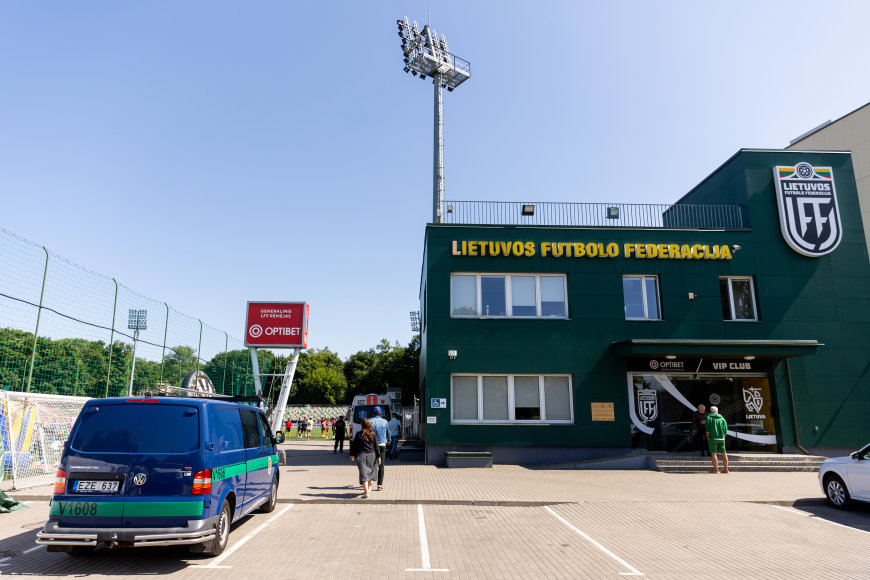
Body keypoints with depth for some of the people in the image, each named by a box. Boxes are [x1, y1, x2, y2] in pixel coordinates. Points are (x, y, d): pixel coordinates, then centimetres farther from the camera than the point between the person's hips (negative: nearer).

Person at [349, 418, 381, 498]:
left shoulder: (358, 434, -5)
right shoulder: (373, 434, -1)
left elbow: (354, 445, 2)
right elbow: (376, 446, 1)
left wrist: (352, 455, 14)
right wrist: (378, 457, 7)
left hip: (361, 455, -3)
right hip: (371, 455, 3)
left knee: (363, 473, -4)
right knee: (370, 472, 19)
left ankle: (366, 492, -13)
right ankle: (368, 488, 35)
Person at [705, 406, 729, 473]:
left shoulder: (709, 418, 2)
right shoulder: (722, 418, 13)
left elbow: (707, 429, -8)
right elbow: (725, 429, 4)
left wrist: (708, 437, 3)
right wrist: (723, 436, 14)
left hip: (713, 438, -4)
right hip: (721, 438, 4)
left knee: (713, 454, -2)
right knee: (724, 454, 13)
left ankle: (716, 469, -4)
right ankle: (726, 469, 16)